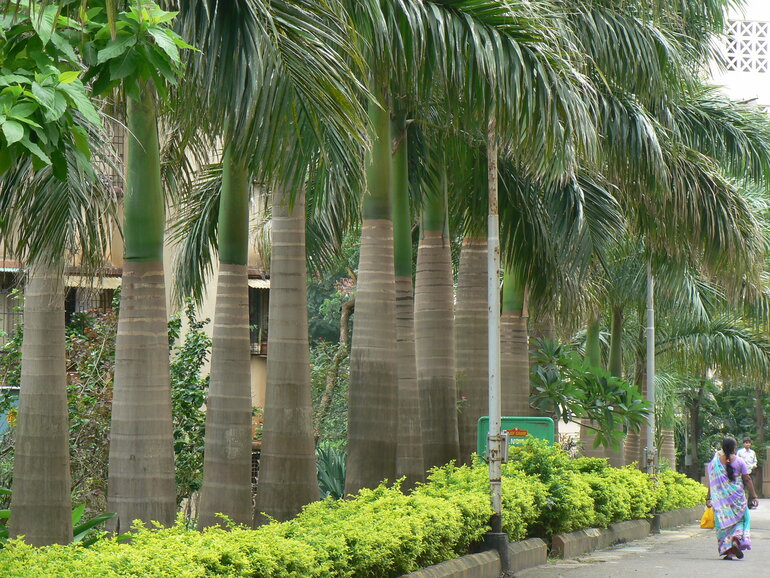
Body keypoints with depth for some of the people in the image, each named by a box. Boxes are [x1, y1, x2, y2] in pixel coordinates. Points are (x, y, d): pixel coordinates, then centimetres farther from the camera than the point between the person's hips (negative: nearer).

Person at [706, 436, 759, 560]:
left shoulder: (715, 462, 0)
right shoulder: (739, 462, -3)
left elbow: (712, 482, 0)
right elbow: (747, 480, -2)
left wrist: (708, 498, 5)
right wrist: (754, 496, 3)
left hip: (720, 497, 1)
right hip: (737, 496, -1)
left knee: (723, 523, 7)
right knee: (740, 519, 13)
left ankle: (727, 551, 1)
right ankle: (736, 540, -14)